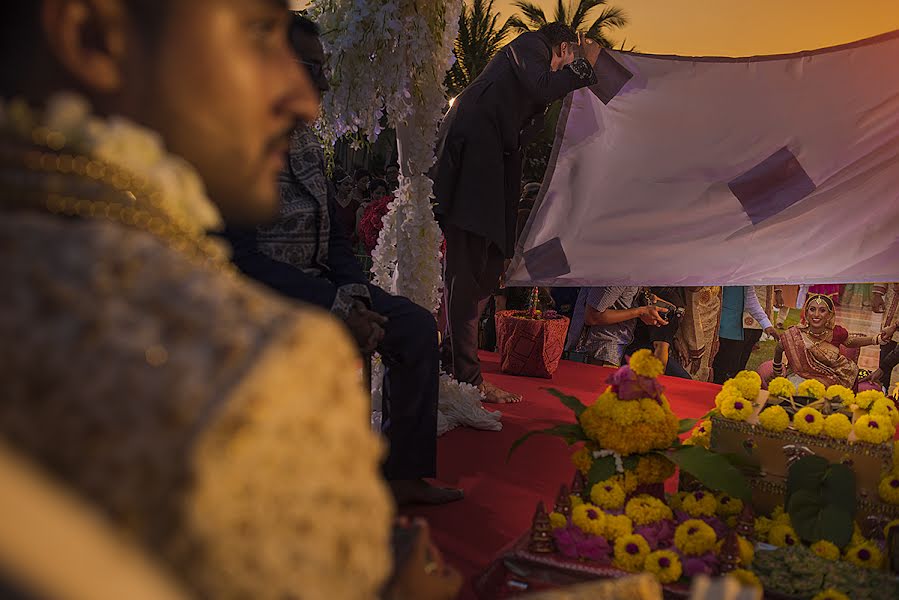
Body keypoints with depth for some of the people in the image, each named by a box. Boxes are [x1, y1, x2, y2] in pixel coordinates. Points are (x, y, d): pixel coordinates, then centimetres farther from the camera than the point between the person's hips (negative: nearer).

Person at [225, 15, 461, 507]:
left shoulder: (306, 140, 9)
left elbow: (331, 234, 12)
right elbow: (242, 257, -21)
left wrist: (355, 296, -6)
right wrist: (335, 307, -23)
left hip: (317, 282, 8)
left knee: (416, 325, -3)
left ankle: (404, 475, 3)